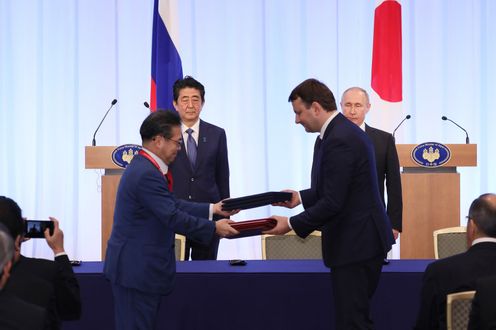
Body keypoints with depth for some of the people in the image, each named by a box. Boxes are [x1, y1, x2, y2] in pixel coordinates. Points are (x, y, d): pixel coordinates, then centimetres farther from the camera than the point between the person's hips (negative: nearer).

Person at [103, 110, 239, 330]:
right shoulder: (147, 174, -22)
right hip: (137, 270, -10)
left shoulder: (144, 167, 12)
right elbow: (173, 218, -21)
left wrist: (212, 209, 16)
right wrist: (214, 228, -11)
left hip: (135, 268, 10)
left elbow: (173, 205, 17)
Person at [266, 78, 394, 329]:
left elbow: (332, 203, -22)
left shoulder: (339, 140, -20)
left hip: (355, 244, -11)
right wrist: (301, 197, 14)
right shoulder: (341, 132, 12)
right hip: (358, 241, 11)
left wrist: (291, 224, -13)